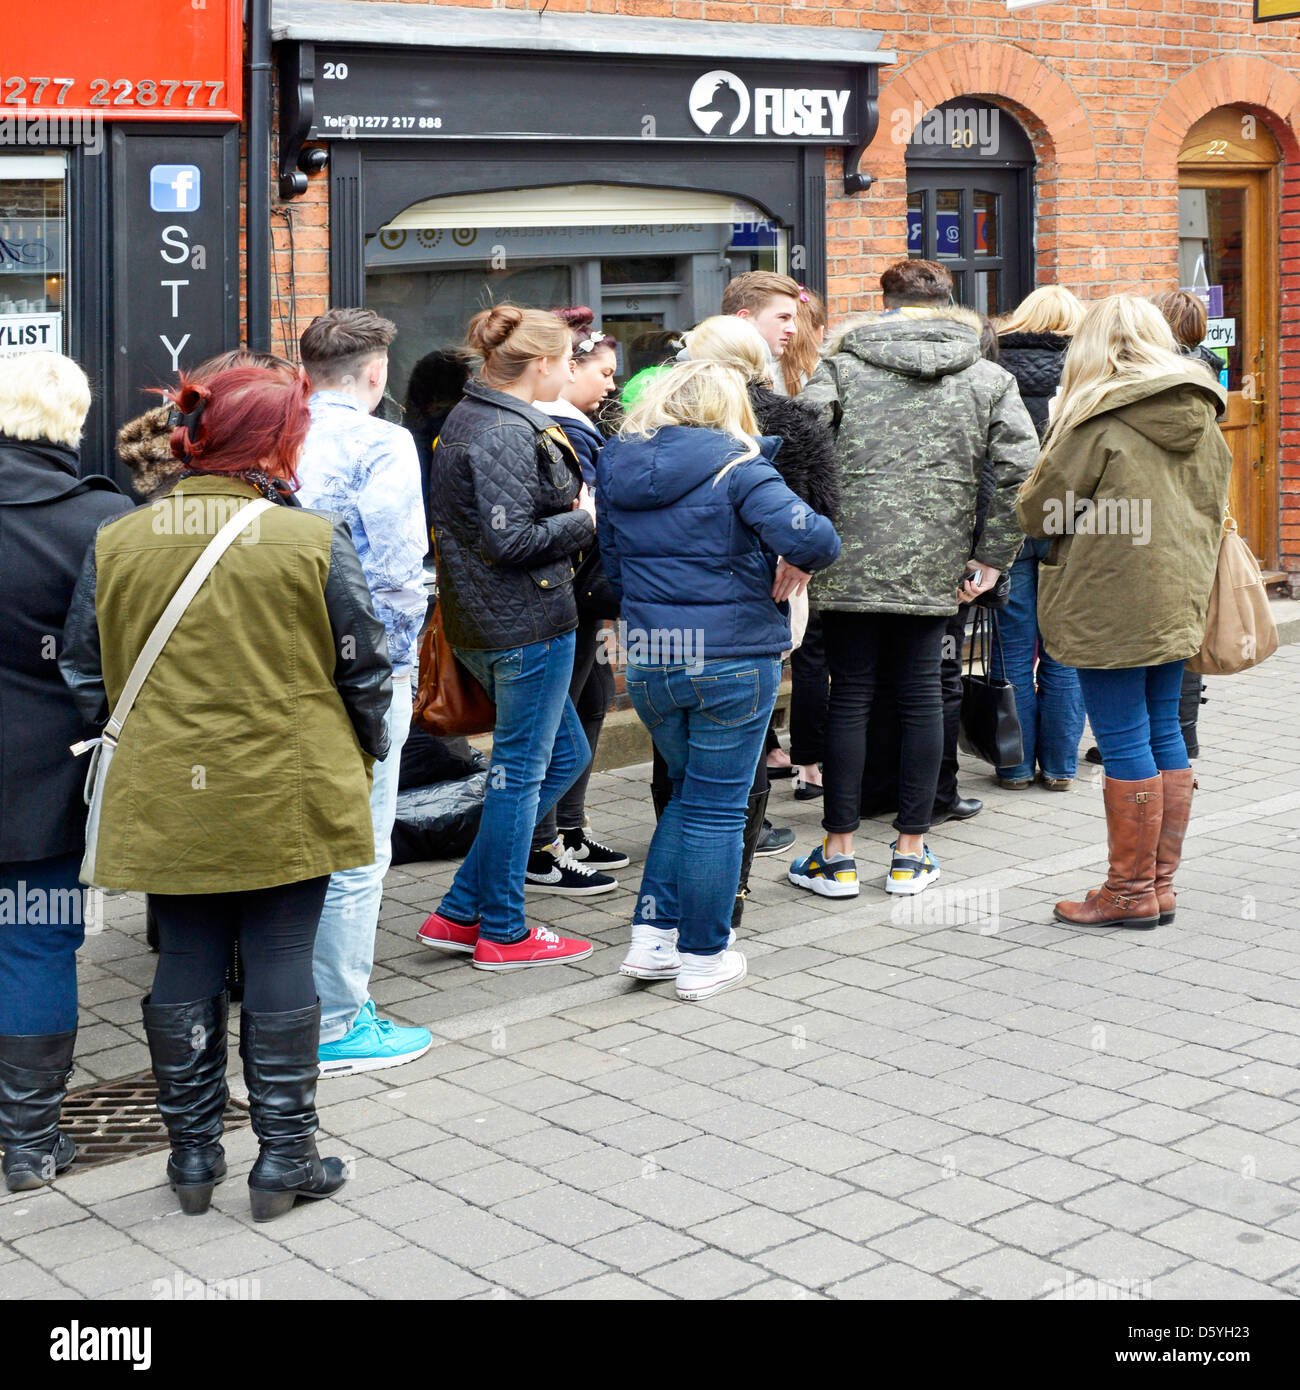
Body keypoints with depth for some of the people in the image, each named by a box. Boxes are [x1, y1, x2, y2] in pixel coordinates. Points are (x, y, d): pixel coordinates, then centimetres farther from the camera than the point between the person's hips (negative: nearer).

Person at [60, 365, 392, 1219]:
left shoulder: (114, 544, 0)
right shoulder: (312, 541, -10)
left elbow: (85, 676, 7)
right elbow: (364, 671, -2)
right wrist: (365, 758, 14)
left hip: (165, 800, 3)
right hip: (288, 800, -3)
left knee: (185, 967, 12)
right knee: (281, 965, 6)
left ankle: (192, 1157, 22)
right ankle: (285, 1159, 14)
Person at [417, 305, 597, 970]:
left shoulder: (469, 417, 14)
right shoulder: (507, 434, -18)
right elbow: (510, 540, -23)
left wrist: (568, 508, 10)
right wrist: (585, 520, -10)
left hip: (483, 619, 11)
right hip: (526, 623, -11)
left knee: (562, 754, 19)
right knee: (521, 771, 1)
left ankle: (460, 912, 20)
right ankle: (502, 933, 13)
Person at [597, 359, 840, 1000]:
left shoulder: (615, 467, 7)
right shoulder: (734, 466, -12)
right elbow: (811, 535, -25)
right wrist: (798, 565, -5)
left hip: (648, 663, 5)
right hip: (731, 659, -5)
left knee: (688, 794, 22)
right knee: (717, 807, 6)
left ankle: (652, 935, 17)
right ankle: (703, 957, 15)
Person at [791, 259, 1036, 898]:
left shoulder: (840, 367, 1)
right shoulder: (988, 378, 6)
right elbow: (1021, 468, -4)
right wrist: (992, 557, 2)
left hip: (851, 562, -1)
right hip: (934, 568, 1)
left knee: (850, 696, 6)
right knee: (921, 697, 11)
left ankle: (837, 856, 11)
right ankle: (911, 854, 16)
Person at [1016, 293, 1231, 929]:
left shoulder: (1100, 420, -14)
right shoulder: (1202, 417, 8)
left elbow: (1038, 511, -10)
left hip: (1112, 604, -7)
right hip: (1178, 601, 7)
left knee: (1123, 741, -1)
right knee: (1163, 733, 13)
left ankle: (1131, 892, 7)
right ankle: (1159, 883, 20)